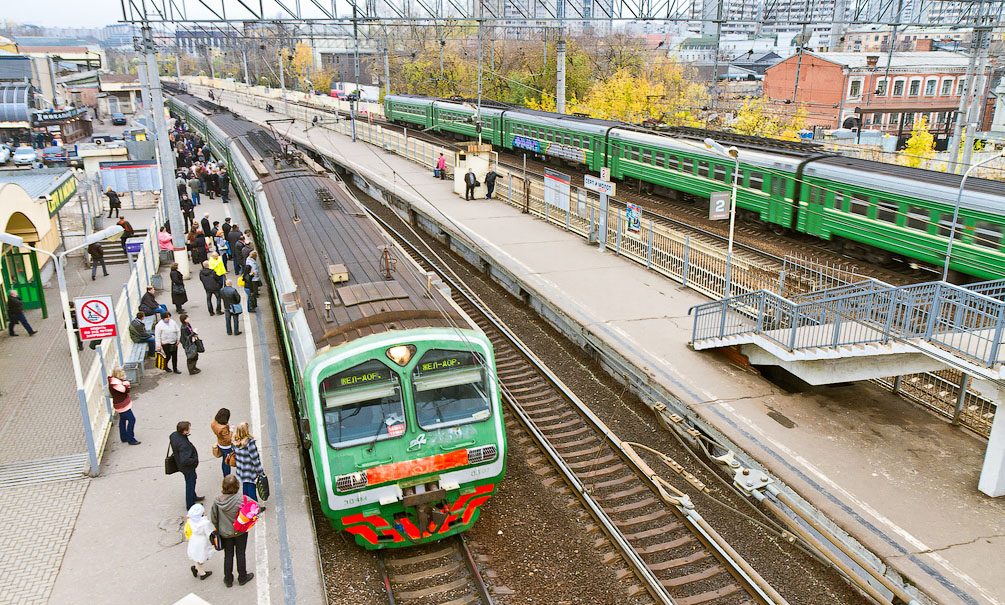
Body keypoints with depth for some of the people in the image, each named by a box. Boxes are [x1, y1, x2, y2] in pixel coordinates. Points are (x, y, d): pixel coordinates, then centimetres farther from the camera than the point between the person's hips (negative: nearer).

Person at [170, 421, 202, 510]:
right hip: (188, 468, -9)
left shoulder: (174, 435, -15)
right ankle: (190, 505, 32)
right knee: (190, 484, 13)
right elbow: (185, 461, -41)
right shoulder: (184, 445, -40)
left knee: (191, 481, 30)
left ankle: (193, 497, 53)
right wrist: (195, 460, -25)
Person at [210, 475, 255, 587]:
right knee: (240, 554, 17)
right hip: (240, 532, -2)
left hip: (225, 533, 2)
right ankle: (242, 578, 33)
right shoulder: (241, 499, -27)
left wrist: (218, 529, 12)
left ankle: (228, 579, 33)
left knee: (228, 555, 19)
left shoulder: (217, 501, -18)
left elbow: (213, 518, -6)